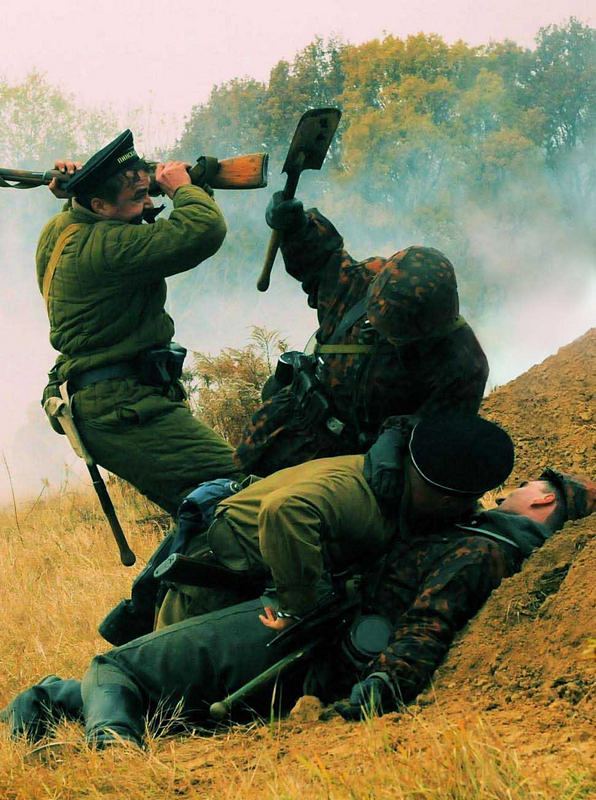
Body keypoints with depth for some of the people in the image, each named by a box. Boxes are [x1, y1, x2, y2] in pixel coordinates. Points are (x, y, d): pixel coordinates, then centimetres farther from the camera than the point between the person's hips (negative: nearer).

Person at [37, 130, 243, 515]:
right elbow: (204, 229, -27)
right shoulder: (104, 247, -19)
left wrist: (74, 189, 16)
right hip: (126, 407, -11)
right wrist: (181, 186, -7)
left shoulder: (59, 230, 11)